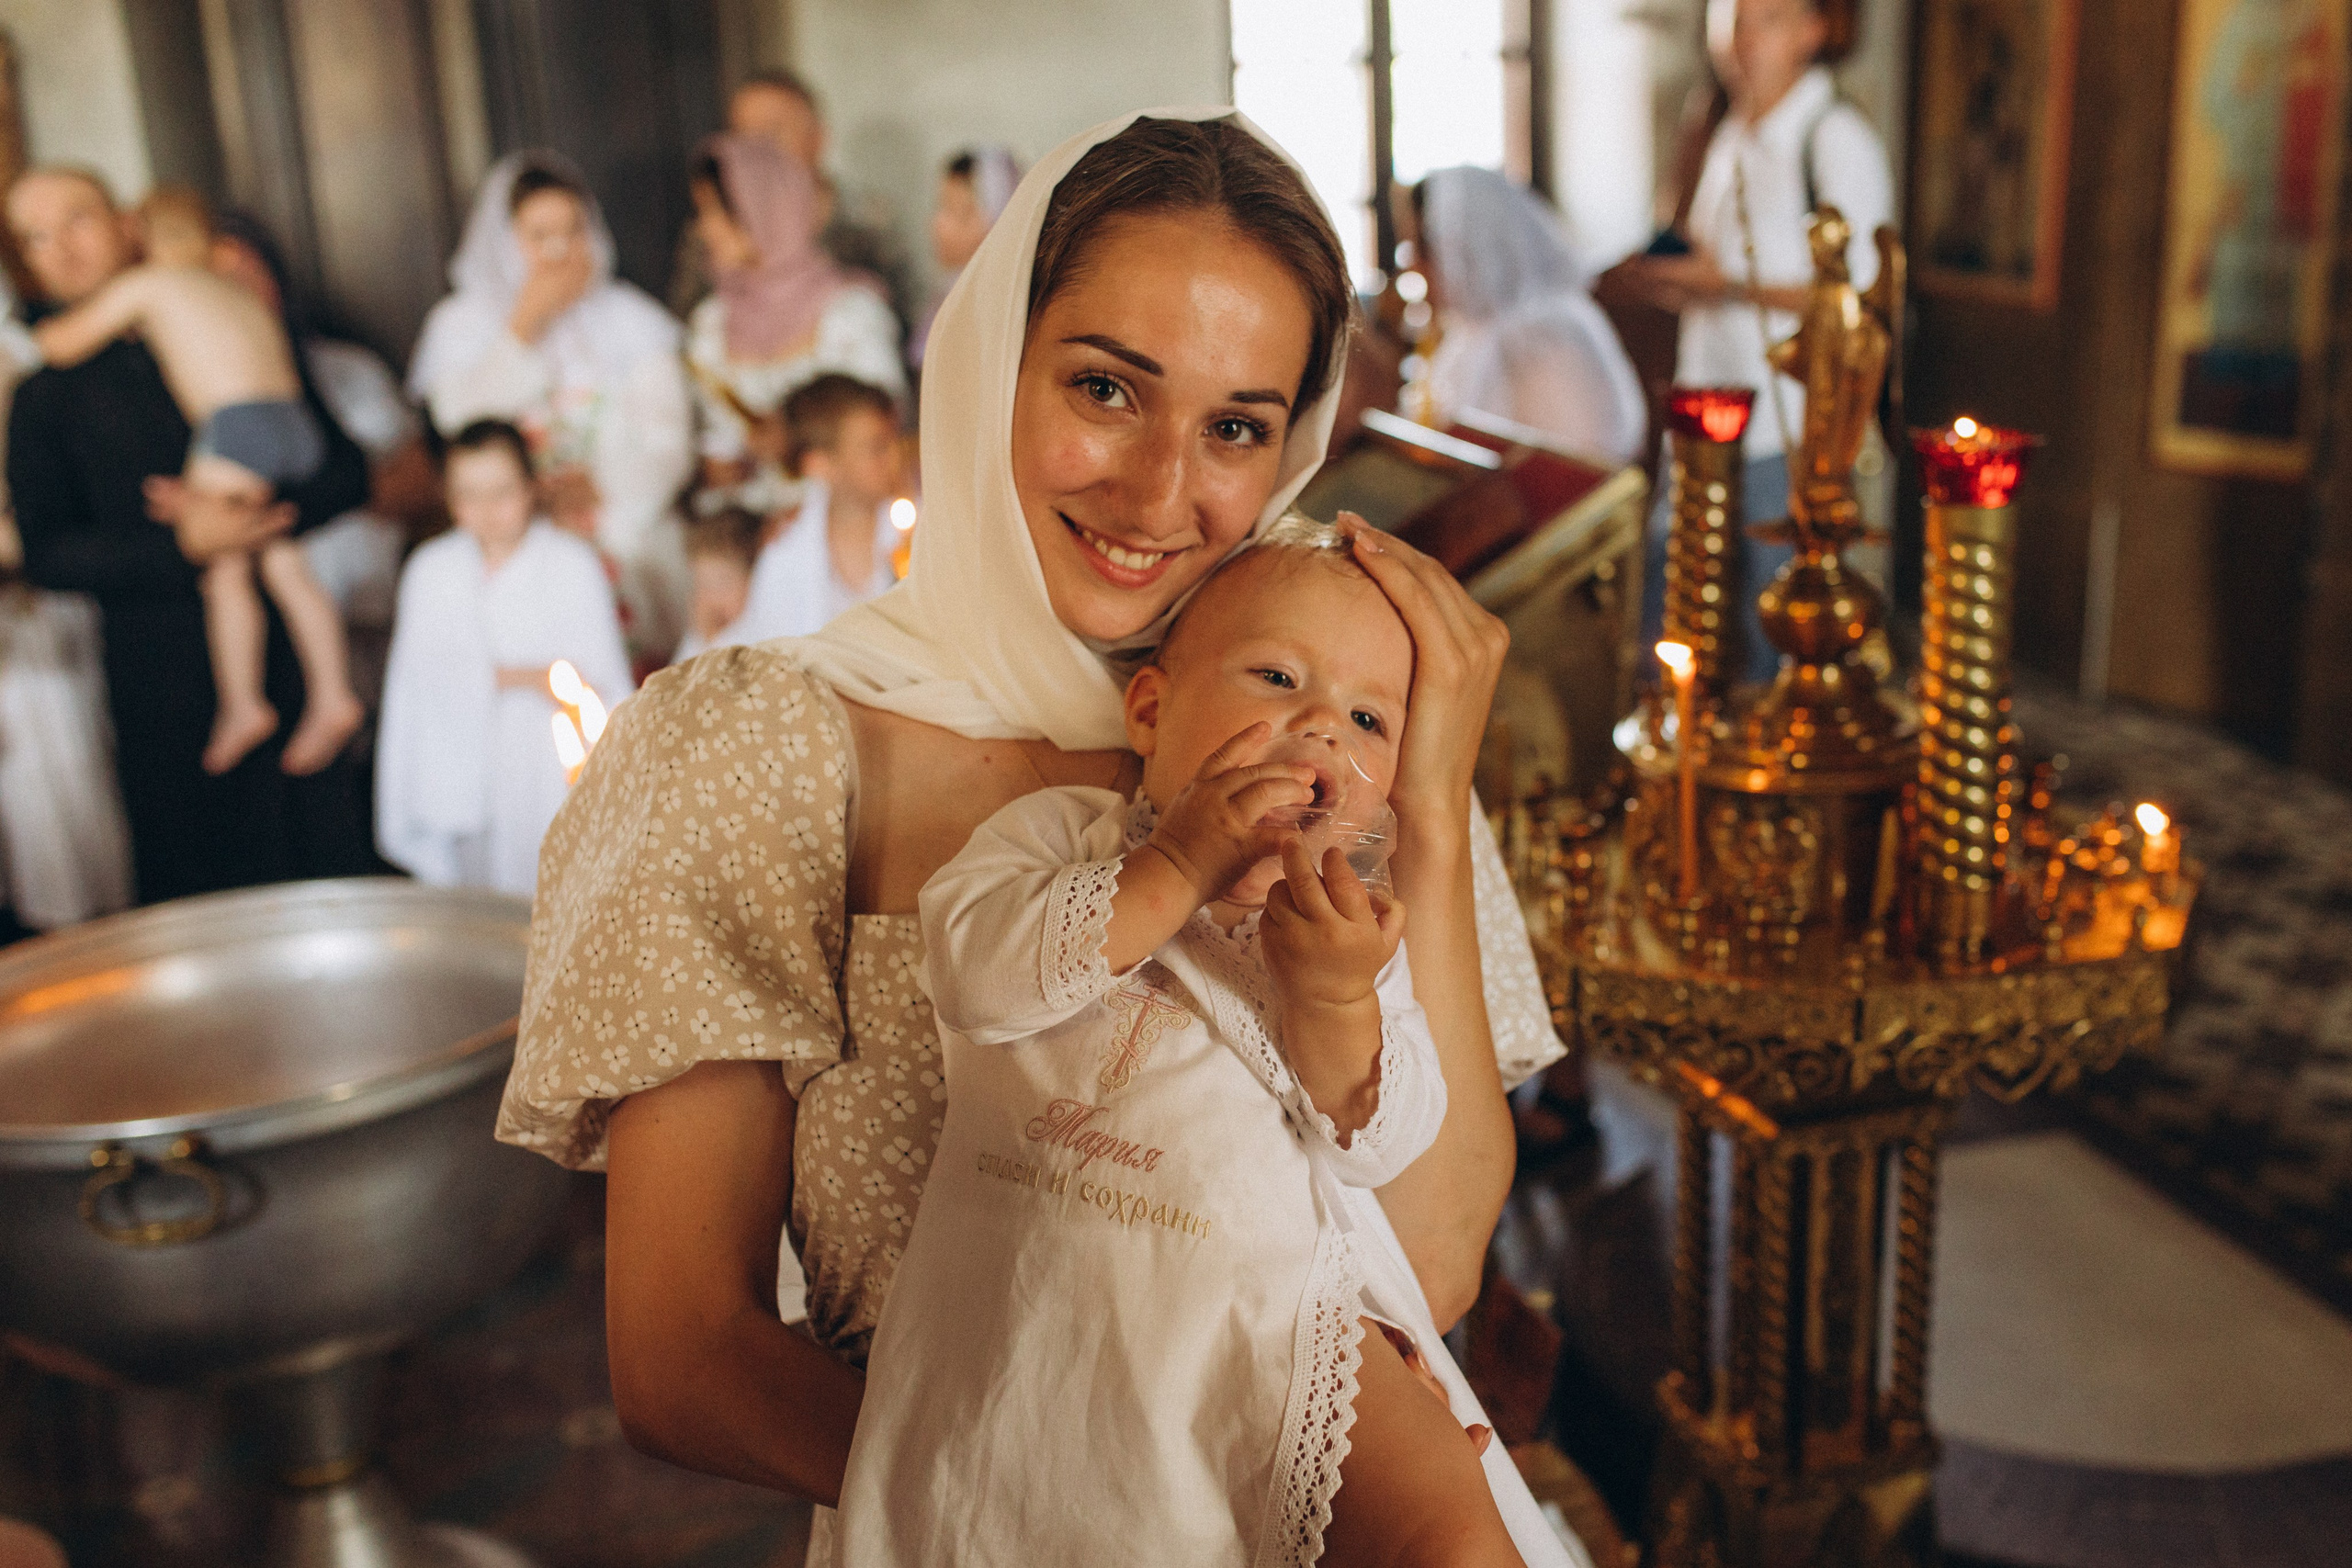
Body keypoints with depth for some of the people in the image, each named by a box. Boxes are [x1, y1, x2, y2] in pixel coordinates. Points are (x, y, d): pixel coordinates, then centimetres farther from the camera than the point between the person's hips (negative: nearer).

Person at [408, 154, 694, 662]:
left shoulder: (630, 318, 11)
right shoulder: (460, 325, 9)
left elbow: (667, 447, 4)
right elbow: (467, 433, -7)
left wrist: (601, 486, -13)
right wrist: (525, 325, -8)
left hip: (626, 538, 0)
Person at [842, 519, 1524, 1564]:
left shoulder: (1353, 929, 11)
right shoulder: (1061, 831, 6)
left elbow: (1377, 1147, -1)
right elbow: (972, 972, -15)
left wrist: (1336, 999, -19)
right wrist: (1174, 872, -17)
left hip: (1267, 1328, 2)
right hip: (1028, 1330, -1)